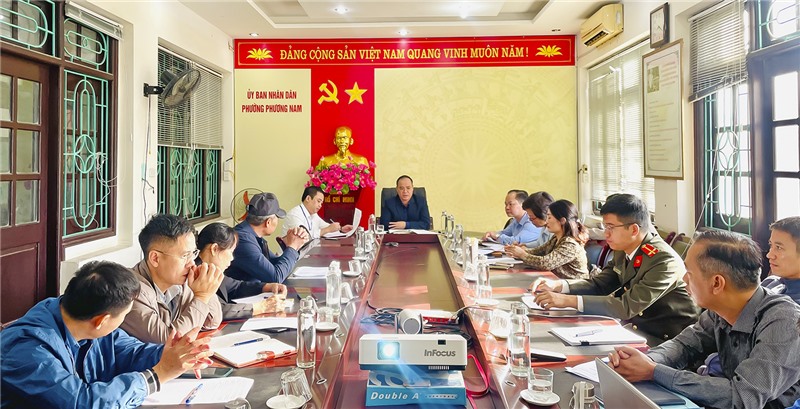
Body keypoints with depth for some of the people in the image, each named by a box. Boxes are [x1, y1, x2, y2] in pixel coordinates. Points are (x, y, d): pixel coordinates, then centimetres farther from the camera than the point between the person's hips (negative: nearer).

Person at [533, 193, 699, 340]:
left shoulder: (664, 260, -24)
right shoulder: (623, 251, -1)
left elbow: (627, 307, -29)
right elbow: (598, 284, 7)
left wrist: (569, 300, -30)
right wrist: (557, 286, -11)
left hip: (670, 343, -6)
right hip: (639, 331, 7)